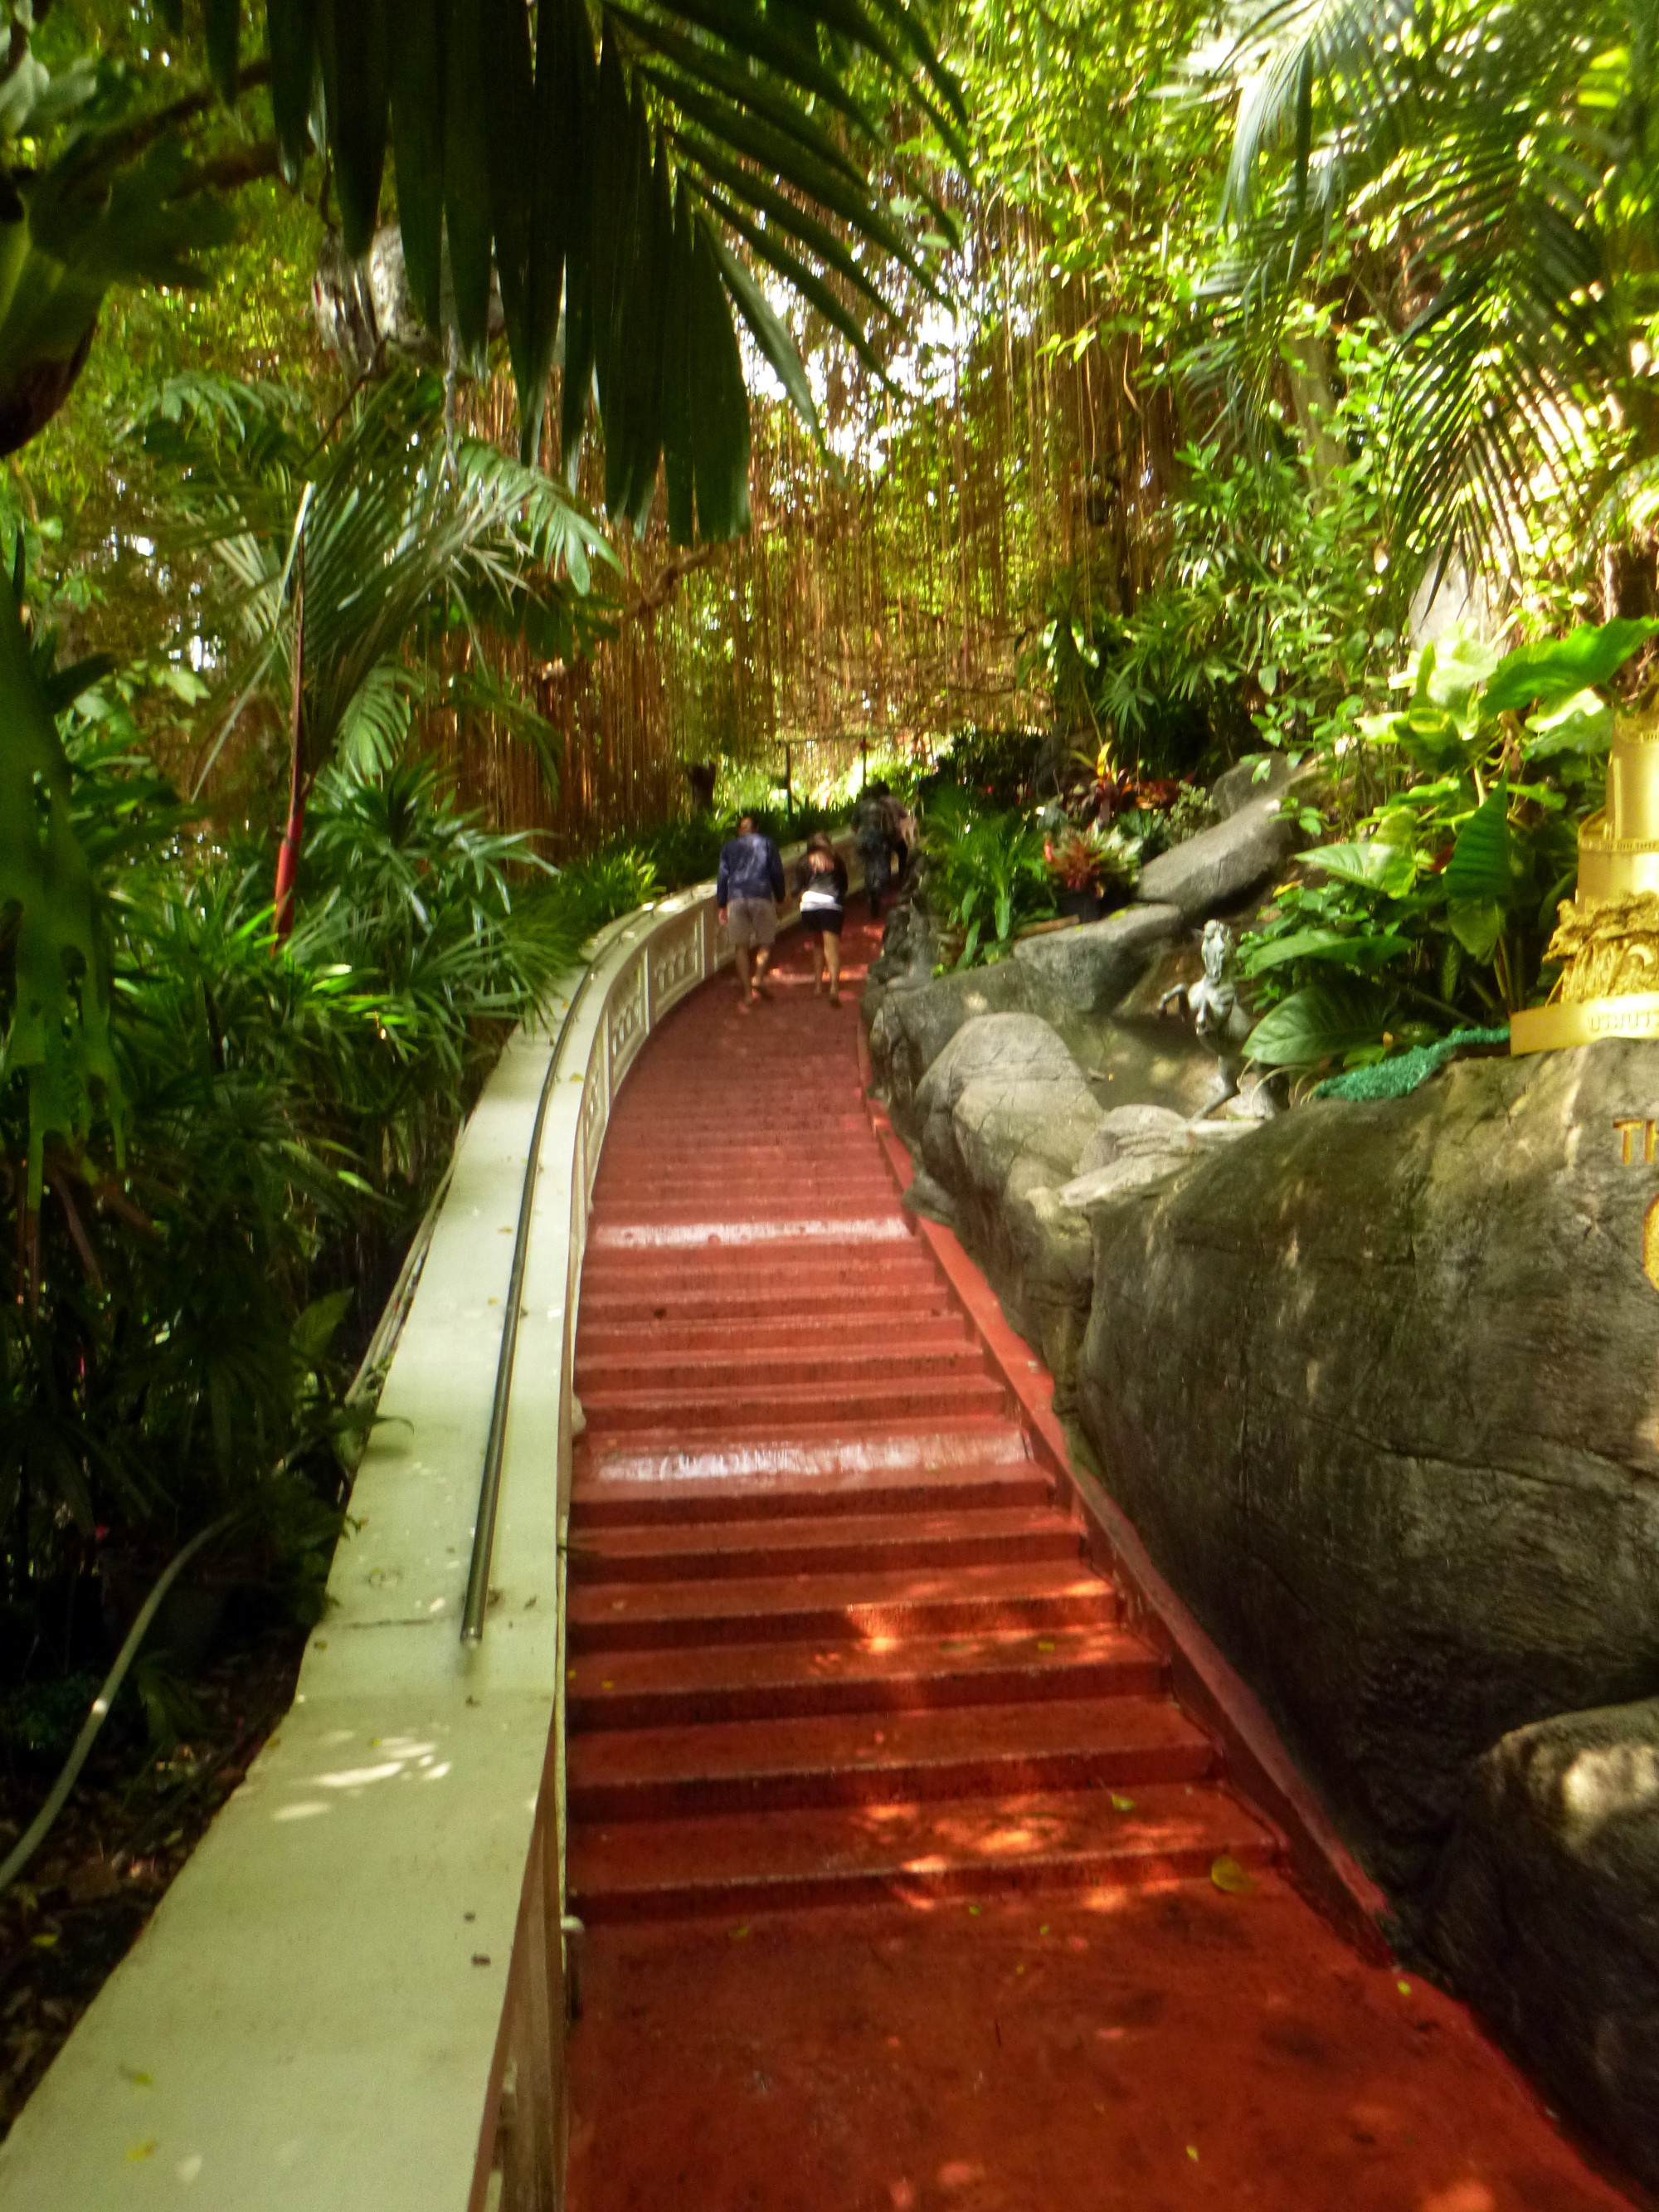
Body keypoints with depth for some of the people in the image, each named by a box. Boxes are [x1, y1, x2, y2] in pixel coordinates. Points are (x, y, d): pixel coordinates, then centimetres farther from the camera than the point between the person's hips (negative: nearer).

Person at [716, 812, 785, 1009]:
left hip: (736, 899, 1)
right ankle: (759, 978, -12)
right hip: (762, 897, -1)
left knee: (741, 947, 5)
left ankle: (746, 992, 1)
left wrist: (722, 905, 14)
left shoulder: (728, 847, 16)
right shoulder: (767, 844, 14)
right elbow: (777, 873, 9)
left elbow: (723, 877, 11)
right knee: (766, 941, 11)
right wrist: (779, 899, 15)